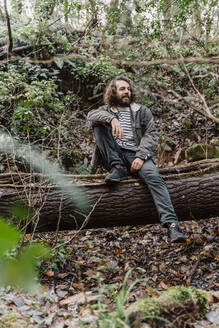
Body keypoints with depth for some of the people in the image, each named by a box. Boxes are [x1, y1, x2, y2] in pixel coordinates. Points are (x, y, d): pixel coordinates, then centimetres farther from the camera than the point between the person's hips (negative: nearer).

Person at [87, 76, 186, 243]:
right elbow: (91, 115, -5)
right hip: (114, 157, 1)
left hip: (136, 154, -1)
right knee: (100, 125, -16)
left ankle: (171, 223, -41)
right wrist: (112, 119, -26)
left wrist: (141, 156, -13)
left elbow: (152, 135, 5)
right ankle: (118, 168, -23)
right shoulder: (106, 110, 19)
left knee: (153, 176, -31)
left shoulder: (142, 111, 19)